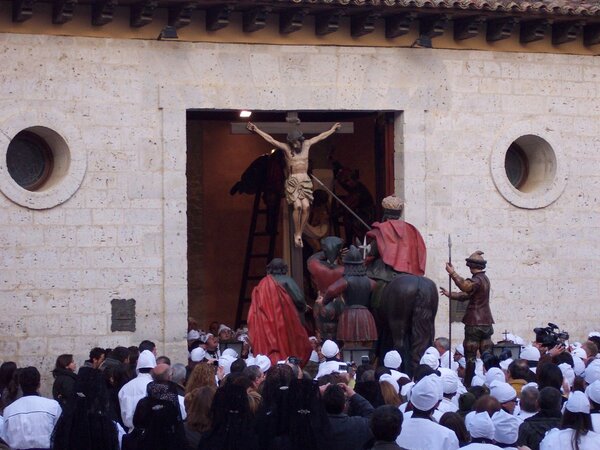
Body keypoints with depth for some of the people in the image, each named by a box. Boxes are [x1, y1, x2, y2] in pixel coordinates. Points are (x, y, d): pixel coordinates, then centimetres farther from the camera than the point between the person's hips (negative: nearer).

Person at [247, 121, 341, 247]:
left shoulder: (307, 144, 11)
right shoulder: (286, 148, 1)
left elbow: (320, 137, 24)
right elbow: (270, 139, -3)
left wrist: (332, 129, 36)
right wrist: (256, 130, -9)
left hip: (305, 181, 3)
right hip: (292, 181, -3)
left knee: (306, 206, -17)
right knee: (297, 205, -22)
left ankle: (299, 233, -8)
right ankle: (297, 234, -11)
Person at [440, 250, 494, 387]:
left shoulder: (477, 280, -13)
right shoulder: (484, 279, 16)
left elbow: (466, 286, -36)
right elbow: (467, 295, 22)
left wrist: (452, 273, -39)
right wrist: (450, 294, 21)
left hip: (474, 324, -9)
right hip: (486, 323, 9)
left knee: (470, 356, -4)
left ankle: (468, 384, -3)